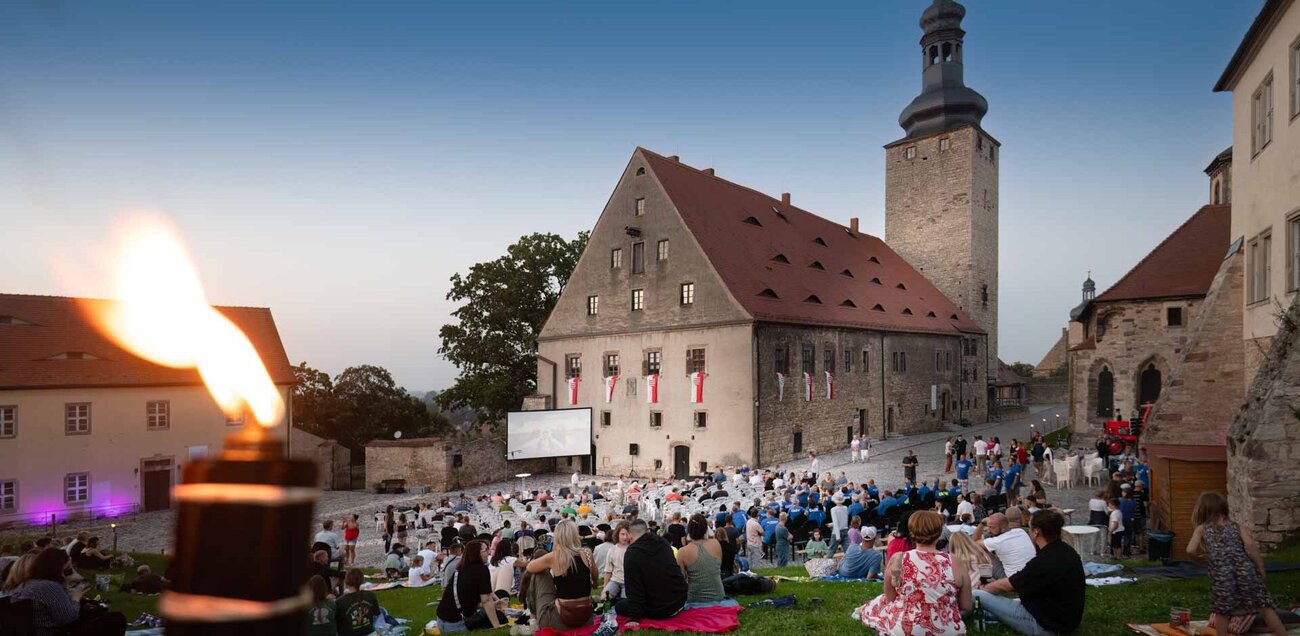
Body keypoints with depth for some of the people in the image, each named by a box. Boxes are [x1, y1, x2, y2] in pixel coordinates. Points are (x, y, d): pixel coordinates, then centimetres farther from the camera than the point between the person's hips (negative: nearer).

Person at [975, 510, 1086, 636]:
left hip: (1047, 625, -10)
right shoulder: (1067, 551, 1)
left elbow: (1004, 586, -13)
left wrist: (983, 587, 7)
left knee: (977, 596, -12)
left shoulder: (1043, 562, -28)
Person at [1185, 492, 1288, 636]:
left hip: (1222, 574, -2)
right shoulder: (1235, 526, 17)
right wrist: (1260, 567, 7)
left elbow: (1190, 550, 1)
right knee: (1264, 606, 12)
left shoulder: (1201, 529, 14)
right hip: (1246, 569, 2)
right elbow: (1250, 545, -2)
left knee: (1222, 612, 13)